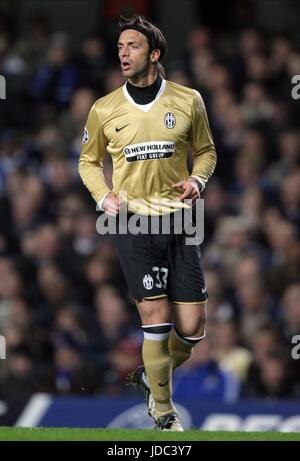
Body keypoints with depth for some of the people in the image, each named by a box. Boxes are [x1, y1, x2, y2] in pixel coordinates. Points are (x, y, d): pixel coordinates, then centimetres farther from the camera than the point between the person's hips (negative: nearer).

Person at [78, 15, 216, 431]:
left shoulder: (188, 101, 2)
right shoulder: (104, 110, 2)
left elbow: (205, 151, 16)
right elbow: (89, 161, 16)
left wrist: (197, 179, -5)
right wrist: (103, 196, -1)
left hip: (178, 222, 1)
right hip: (132, 224, -1)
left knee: (192, 327, -2)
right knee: (156, 316, -8)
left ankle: (152, 376, 28)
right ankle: (162, 409, 6)